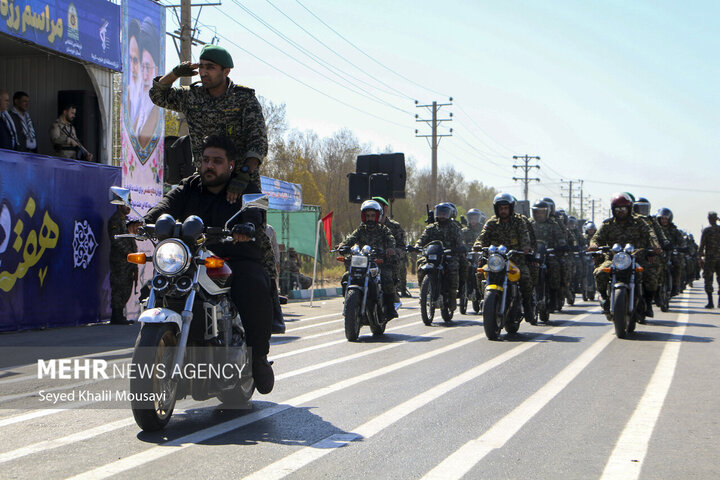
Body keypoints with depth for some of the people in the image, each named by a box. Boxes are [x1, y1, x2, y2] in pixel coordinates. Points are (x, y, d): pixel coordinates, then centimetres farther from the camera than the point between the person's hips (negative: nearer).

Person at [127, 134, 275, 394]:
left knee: (256, 289, -32)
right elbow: (168, 204, -7)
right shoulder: (189, 188, 14)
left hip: (239, 262, -3)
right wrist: (146, 220, -31)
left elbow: (253, 211, -18)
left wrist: (247, 226, -44)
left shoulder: (245, 189, 6)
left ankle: (258, 356, -15)